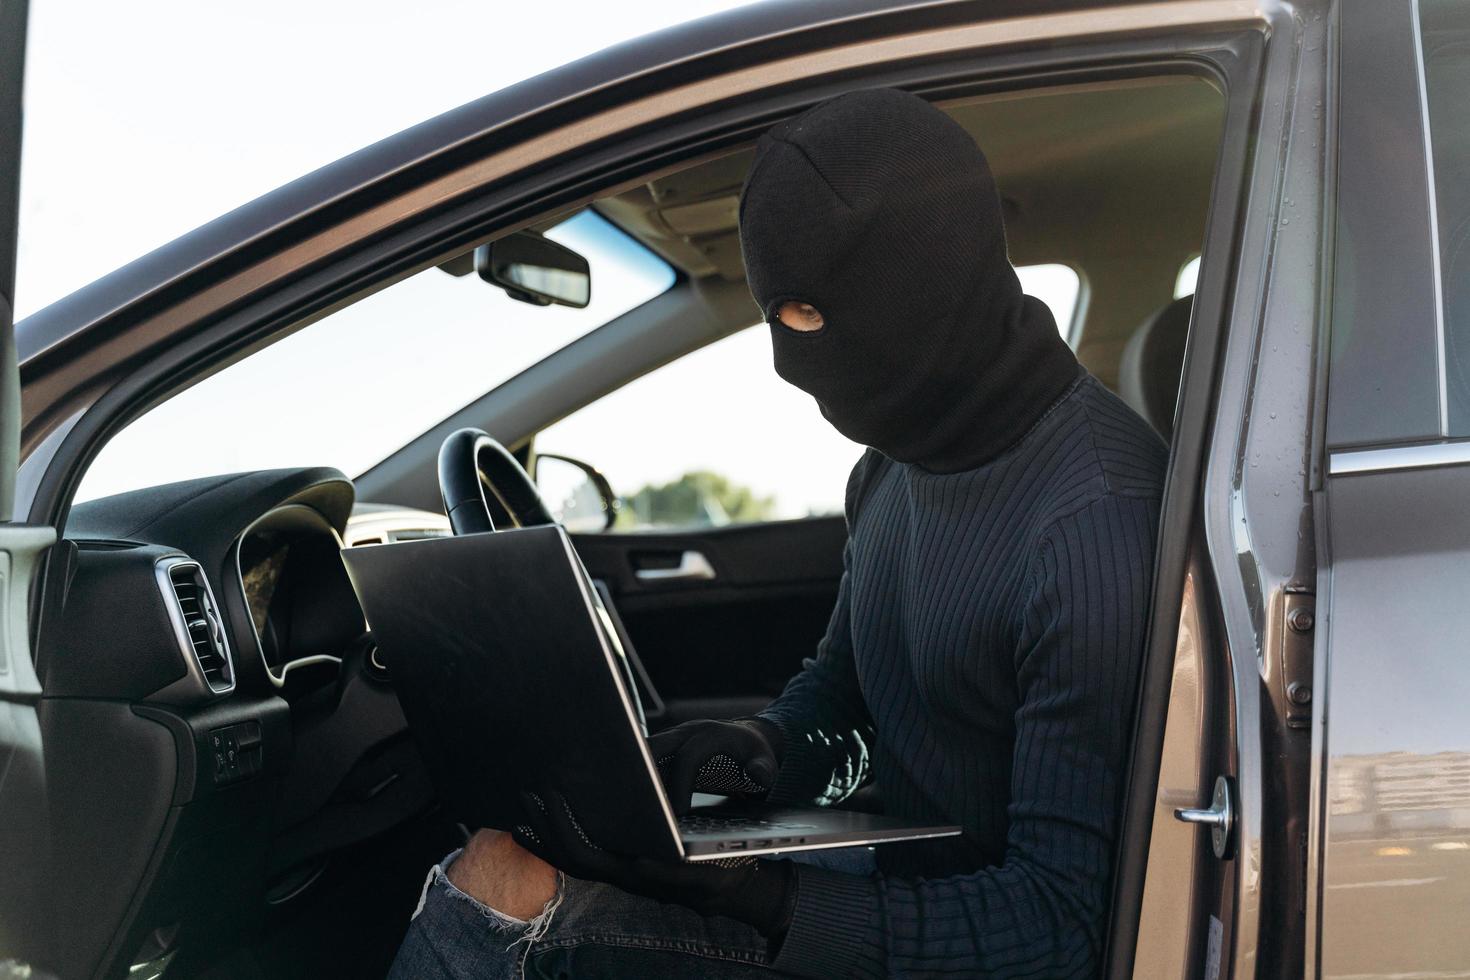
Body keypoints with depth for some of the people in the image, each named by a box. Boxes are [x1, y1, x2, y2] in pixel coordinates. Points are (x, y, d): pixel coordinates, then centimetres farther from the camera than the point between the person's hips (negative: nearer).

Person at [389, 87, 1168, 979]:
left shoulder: (1099, 527, -25)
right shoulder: (898, 459, 4)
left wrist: (754, 897, -28)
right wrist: (770, 746, -5)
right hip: (890, 875, 8)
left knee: (501, 886, -18)